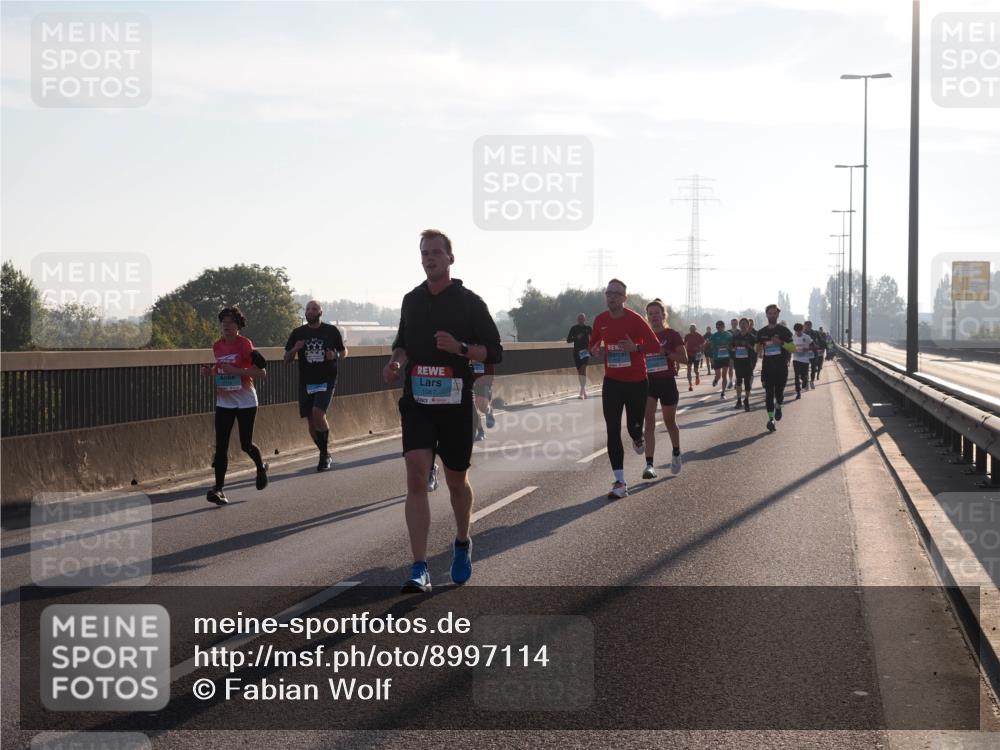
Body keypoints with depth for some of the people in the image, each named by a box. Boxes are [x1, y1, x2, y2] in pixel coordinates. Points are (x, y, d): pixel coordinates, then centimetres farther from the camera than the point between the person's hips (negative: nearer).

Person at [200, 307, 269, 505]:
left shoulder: (245, 344, -12)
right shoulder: (217, 346, 6)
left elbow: (261, 373, -15)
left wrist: (236, 370, -25)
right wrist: (210, 371, 3)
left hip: (246, 401, -4)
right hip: (224, 402, 5)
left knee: (246, 444, 3)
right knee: (221, 446, -5)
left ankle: (261, 467, 36)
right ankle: (218, 489, -4)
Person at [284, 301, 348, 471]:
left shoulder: (331, 331, 2)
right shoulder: (298, 333, 5)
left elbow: (344, 351, 13)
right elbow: (287, 359, 8)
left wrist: (336, 355, -10)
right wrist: (295, 349, -13)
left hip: (326, 380, -3)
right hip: (306, 383, 3)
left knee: (318, 413, -22)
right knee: (312, 421, 3)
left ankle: (325, 455, -8)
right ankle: (325, 456, 21)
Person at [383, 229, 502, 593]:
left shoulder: (469, 302, -2)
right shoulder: (411, 300, 10)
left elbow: (494, 352, -1)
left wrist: (459, 347, -19)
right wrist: (396, 360, 1)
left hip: (455, 403, -2)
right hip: (416, 402, 2)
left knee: (456, 481, 11)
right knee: (416, 475, -14)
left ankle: (462, 543, 40)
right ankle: (420, 570, -18)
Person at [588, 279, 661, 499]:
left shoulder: (635, 319, -13)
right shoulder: (600, 320, 0)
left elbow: (655, 345, -12)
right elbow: (594, 343, 15)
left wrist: (635, 347, -29)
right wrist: (594, 351, -8)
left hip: (636, 382, -3)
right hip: (612, 381, 3)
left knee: (633, 426, 6)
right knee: (613, 431, -7)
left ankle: (638, 439, 48)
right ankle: (620, 483, -6)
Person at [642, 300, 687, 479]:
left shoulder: (672, 335, -4)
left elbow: (684, 359, -9)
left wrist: (666, 352, -21)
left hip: (667, 382, -2)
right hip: (648, 382, 2)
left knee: (669, 422, 15)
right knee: (649, 422, -13)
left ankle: (676, 455, 41)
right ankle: (649, 465, -19)